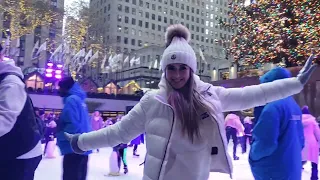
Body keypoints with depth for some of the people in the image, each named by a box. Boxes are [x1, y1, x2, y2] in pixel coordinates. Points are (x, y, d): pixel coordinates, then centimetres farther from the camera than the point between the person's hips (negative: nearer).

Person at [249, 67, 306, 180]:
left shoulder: (272, 107, -21)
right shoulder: (295, 106, 7)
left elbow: (265, 144, -24)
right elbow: (300, 139, 14)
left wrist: (253, 155, -5)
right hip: (292, 169, 8)